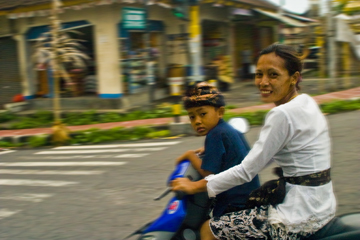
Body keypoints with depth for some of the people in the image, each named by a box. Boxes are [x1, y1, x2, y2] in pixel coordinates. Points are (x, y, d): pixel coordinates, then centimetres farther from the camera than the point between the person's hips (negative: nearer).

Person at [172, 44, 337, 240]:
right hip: (321, 205, 10)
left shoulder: (282, 114, -21)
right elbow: (268, 155, 18)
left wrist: (196, 186, -9)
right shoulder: (306, 102, 8)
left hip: (300, 218, -10)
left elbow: (247, 171, -19)